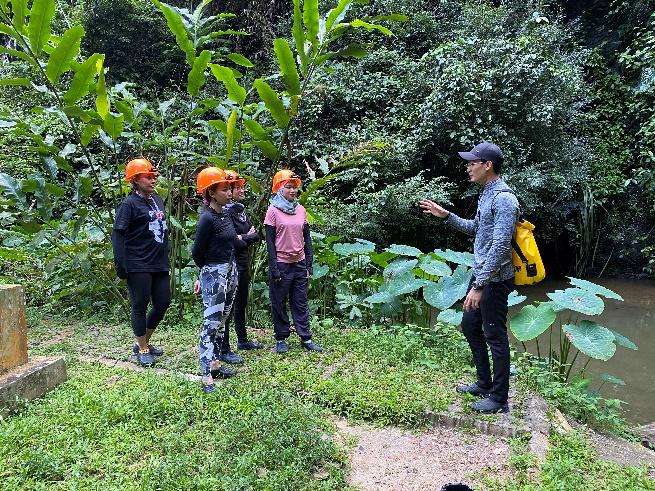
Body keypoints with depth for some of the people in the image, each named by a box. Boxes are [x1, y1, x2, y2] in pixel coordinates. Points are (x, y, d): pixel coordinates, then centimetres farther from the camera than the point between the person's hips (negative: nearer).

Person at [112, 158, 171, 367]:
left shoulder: (157, 200, 12)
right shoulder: (129, 204, -11)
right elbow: (117, 234, -14)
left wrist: (165, 255, 19)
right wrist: (121, 265, -19)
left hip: (159, 264, 8)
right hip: (138, 266, -8)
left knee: (163, 303, 12)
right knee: (140, 306, 4)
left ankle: (143, 342, 29)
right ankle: (143, 350, 18)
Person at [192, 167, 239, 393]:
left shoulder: (225, 215, 9)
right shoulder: (207, 218, -15)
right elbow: (197, 252, -11)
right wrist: (209, 272, 5)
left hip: (230, 272, 8)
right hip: (214, 274, -8)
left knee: (221, 321, 14)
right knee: (211, 323, -7)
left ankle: (215, 364, 26)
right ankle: (207, 377, -3)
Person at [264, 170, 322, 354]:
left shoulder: (301, 209, 6)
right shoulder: (273, 210, -7)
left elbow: (307, 237, 9)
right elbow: (270, 241, -8)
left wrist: (309, 263, 5)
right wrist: (274, 268, -12)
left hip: (299, 263, 4)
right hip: (281, 264, -4)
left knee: (301, 302, 10)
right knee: (279, 303, 7)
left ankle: (306, 338, 17)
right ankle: (281, 339, 19)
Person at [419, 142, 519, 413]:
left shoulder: (504, 198, -20)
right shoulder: (487, 194, 10)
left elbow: (499, 247, -26)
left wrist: (479, 286, -26)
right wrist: (445, 215, 14)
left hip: (495, 280, -10)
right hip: (480, 275, 10)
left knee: (495, 337, 1)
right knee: (470, 326, 19)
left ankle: (499, 398, 17)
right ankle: (484, 383, 34)